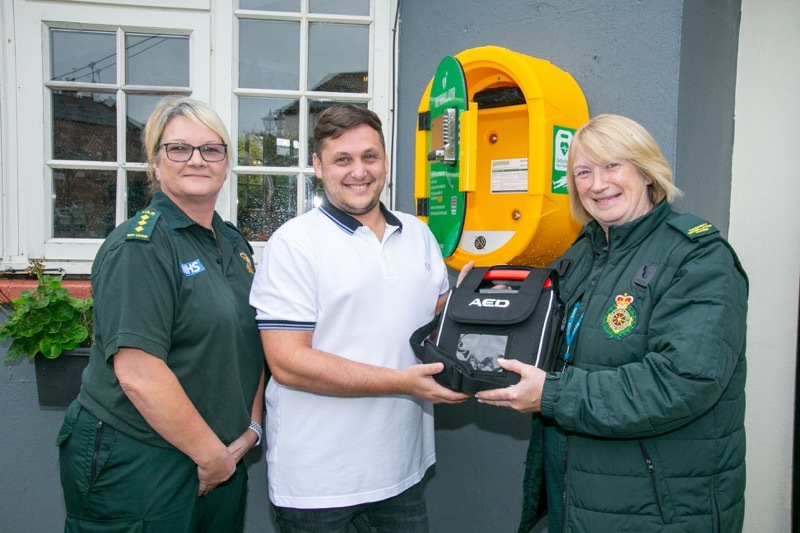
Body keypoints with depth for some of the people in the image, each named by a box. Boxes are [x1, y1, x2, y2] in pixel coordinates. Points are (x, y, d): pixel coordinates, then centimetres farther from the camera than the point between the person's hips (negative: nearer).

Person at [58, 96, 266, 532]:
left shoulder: (235, 245, 8)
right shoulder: (139, 246, -15)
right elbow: (138, 374, -22)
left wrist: (251, 428, 3)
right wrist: (212, 454, -15)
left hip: (221, 459, 7)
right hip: (135, 468, -7)